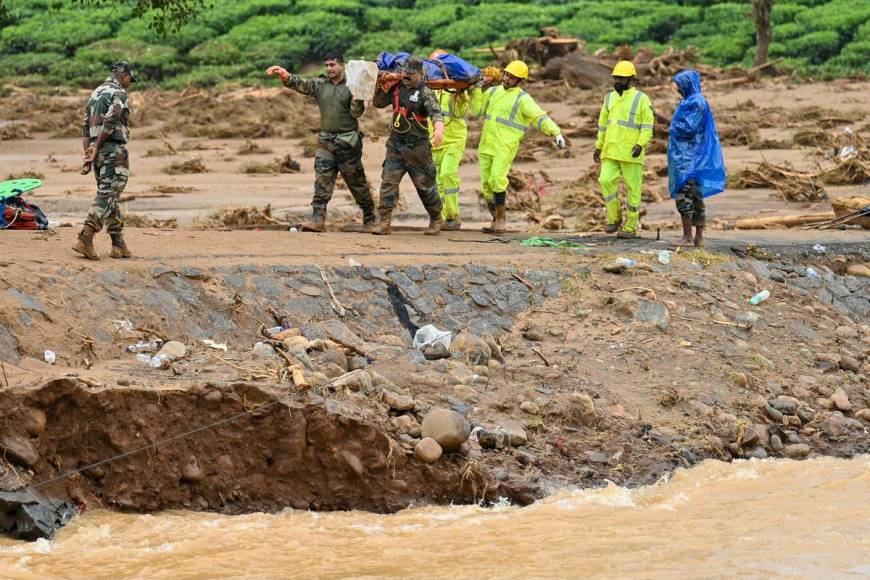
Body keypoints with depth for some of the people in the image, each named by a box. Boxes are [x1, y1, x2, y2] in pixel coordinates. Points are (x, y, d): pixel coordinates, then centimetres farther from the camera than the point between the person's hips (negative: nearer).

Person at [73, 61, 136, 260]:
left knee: (109, 196, 13)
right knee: (107, 196, -11)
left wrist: (88, 154, 9)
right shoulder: (119, 93, -8)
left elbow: (86, 126, 14)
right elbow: (110, 122, -19)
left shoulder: (96, 93, 17)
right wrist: (96, 148, -12)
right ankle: (85, 239, -23)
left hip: (98, 151, 8)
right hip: (114, 150, -8)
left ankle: (119, 244, 15)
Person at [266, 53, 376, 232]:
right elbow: (299, 83, -5)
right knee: (322, 179, -6)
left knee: (357, 181, 5)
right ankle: (318, 219, -11)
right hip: (326, 139, 4)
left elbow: (357, 113, -9)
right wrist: (285, 75, -24)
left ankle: (370, 218, 17)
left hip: (348, 141, -4)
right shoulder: (320, 85, 7)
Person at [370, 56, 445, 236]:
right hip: (395, 145, 5)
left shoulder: (425, 92, -11)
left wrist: (439, 128, -47)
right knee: (388, 182, -4)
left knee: (425, 185, 6)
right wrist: (381, 87, -1)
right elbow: (379, 103, 18)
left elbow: (435, 112, -26)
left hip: (417, 147, -5)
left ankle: (436, 220, 24)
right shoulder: (397, 87, 7)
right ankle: (385, 223, -4)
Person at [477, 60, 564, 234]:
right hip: (486, 146, 6)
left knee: (497, 179, -21)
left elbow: (540, 117, -12)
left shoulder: (522, 99, -3)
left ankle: (501, 220, -12)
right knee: (486, 184, 6)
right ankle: (495, 220, 21)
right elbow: (478, 109, 28)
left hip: (505, 147, -6)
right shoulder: (493, 92, 15)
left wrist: (556, 132, -24)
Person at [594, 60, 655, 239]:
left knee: (633, 188, 0)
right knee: (606, 181, -10)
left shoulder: (641, 99, -3)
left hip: (631, 152, -5)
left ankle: (630, 227, 6)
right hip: (610, 151, 5)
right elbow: (603, 124, 22)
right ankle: (614, 218, 6)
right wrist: (598, 147, 22)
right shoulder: (610, 98, 14)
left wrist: (641, 144, -20)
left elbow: (647, 126, -7)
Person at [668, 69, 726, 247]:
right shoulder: (689, 101, 16)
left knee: (683, 195, -10)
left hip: (689, 157, -10)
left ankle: (687, 237, -10)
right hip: (687, 156, 10)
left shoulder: (697, 103, -14)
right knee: (696, 196, 9)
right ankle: (699, 237, 10)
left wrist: (674, 127, -2)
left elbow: (689, 128, -19)